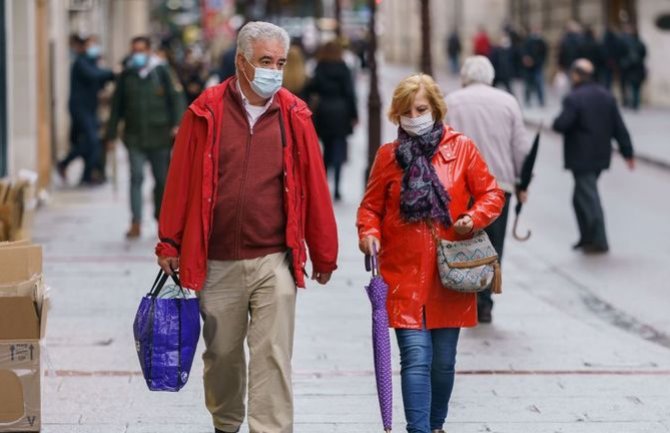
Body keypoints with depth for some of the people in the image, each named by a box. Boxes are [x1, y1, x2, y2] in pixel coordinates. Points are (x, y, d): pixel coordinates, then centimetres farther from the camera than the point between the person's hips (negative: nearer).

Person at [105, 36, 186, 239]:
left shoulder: (162, 71, 2)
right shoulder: (126, 75, 8)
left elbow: (176, 97, 1)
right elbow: (117, 106, 13)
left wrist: (176, 124, -12)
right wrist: (111, 134, 12)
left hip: (160, 136, -1)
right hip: (135, 136, 1)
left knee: (162, 180, 6)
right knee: (136, 177, -10)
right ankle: (136, 223, -13)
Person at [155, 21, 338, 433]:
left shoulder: (294, 116, 1)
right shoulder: (206, 112, -1)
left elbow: (315, 188, 4)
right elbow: (181, 181, 2)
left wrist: (324, 255, 7)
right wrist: (169, 244, 3)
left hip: (274, 262, -1)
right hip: (217, 263, 1)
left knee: (273, 357, -4)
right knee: (222, 353, 15)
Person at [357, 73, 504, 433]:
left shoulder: (462, 148, 3)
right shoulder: (388, 155, 3)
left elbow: (491, 194, 6)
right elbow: (371, 206, 8)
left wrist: (474, 218, -13)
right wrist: (369, 233, -12)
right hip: (404, 274, -1)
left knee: (443, 360, 11)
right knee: (416, 357, -11)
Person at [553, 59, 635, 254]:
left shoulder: (573, 99, -16)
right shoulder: (606, 96, 6)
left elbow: (561, 125, -21)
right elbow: (619, 127, 6)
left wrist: (556, 122, 2)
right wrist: (627, 152, 10)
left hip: (582, 158, -7)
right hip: (601, 155, 7)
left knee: (589, 198, -3)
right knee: (582, 197, 19)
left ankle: (599, 241, -3)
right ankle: (587, 237, 21)